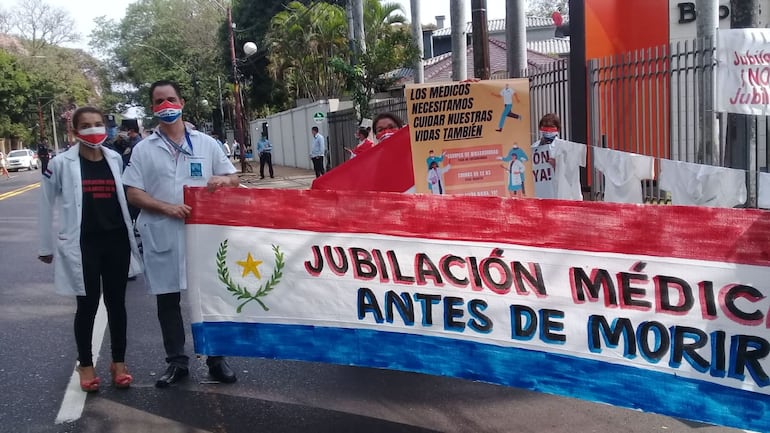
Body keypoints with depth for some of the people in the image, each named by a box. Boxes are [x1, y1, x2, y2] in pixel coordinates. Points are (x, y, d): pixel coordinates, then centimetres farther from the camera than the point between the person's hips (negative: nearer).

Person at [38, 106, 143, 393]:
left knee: (116, 302, 10)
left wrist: (132, 236, 11)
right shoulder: (62, 163, -5)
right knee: (87, 305, 6)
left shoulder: (115, 159, 4)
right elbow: (46, 205, 2)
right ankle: (85, 364, 23)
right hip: (83, 243, -3)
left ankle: (119, 362, 22)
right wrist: (46, 246, 5)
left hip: (117, 240, 3)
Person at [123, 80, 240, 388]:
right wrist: (166, 207, -16)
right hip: (162, 235, 0)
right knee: (167, 301, 7)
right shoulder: (143, 149, 5)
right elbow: (133, 193, 0)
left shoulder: (206, 143, 8)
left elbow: (234, 180, 10)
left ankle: (216, 359, 19)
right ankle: (177, 362, 21)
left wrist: (223, 180, -14)